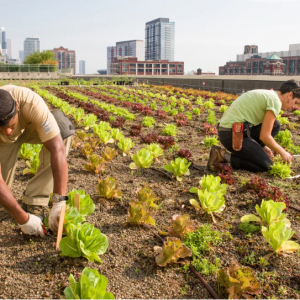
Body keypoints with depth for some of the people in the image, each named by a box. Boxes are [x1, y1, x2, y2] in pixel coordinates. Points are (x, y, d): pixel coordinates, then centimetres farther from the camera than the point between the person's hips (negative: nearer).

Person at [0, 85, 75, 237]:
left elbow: (57, 148, -46)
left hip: (29, 126, 0)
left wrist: (59, 202, -49)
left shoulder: (32, 103, -43)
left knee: (62, 126, -34)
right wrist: (22, 219, -42)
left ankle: (34, 201, -22)